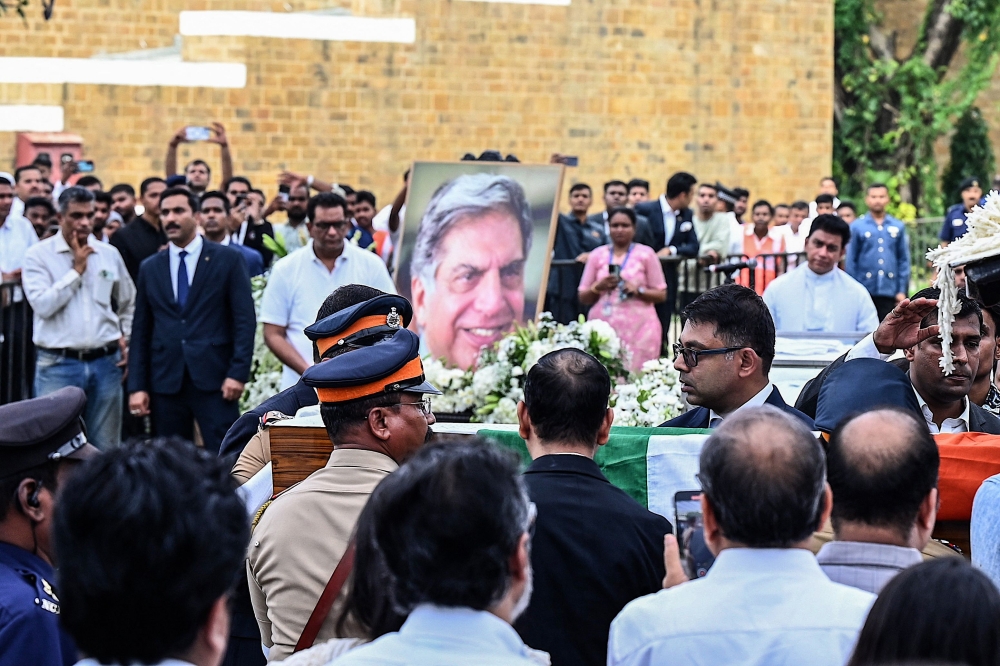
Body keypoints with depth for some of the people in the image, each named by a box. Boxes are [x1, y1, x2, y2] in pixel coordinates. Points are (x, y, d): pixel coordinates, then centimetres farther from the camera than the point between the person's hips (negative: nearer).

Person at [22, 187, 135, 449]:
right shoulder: (39, 255, -2)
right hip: (58, 364, -3)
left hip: (105, 361, 3)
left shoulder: (109, 254, 9)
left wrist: (127, 340, 8)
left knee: (105, 448, 7)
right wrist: (76, 270, -10)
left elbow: (128, 304, 21)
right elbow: (42, 305, -15)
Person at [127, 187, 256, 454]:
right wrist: (136, 386, 3)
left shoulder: (228, 259, 3)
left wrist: (238, 372, -11)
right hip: (165, 380, 3)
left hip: (214, 379, -3)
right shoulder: (150, 268, 13)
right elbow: (141, 331, 11)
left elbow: (245, 320, -2)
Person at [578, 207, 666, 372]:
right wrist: (598, 287, -6)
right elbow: (583, 298, 13)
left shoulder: (646, 254, 7)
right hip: (603, 327, 2)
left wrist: (638, 291, -12)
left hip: (638, 328, -2)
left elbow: (661, 294, 5)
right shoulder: (597, 255, 12)